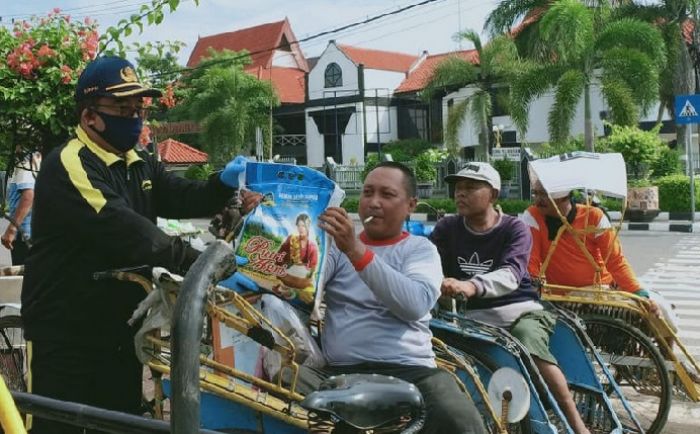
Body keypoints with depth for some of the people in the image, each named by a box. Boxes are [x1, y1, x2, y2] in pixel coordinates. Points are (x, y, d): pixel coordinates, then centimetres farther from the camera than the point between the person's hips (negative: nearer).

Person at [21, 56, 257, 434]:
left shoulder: (140, 166, 11)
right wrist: (202, 263, -38)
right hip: (65, 334, -8)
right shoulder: (68, 165, -19)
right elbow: (124, 230, -31)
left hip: (120, 328, 8)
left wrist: (224, 183, -23)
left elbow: (183, 199, -2)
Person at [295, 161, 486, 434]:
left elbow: (416, 304, -12)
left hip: (408, 371, -1)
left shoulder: (420, 249, 10)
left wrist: (357, 251, -20)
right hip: (338, 372, 2)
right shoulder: (338, 244, 18)